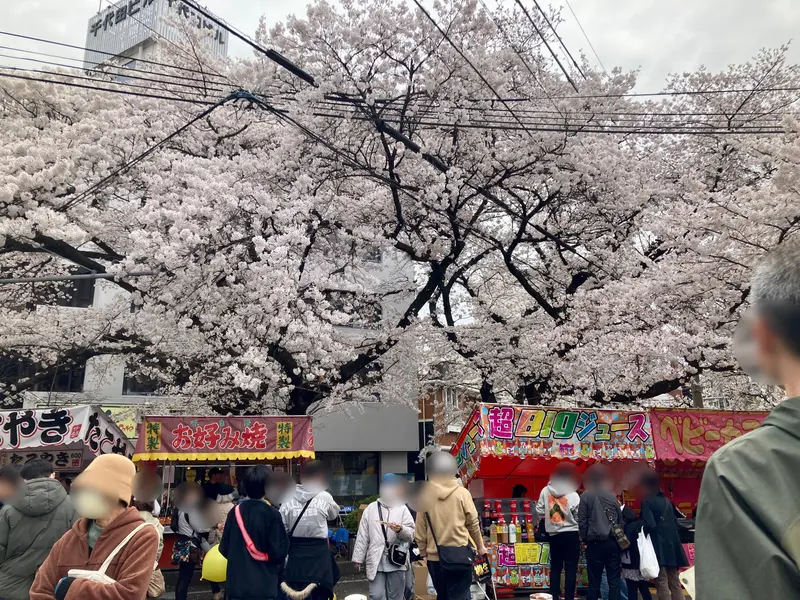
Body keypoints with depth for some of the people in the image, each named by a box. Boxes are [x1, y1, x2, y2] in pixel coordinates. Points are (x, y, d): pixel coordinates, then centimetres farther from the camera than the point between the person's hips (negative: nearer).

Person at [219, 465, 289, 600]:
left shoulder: (235, 512, -1)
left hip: (237, 583, 4)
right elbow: (279, 551, -13)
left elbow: (224, 548, 5)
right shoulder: (271, 514, -13)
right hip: (263, 585, -4)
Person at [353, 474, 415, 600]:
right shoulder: (371, 509, 6)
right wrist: (358, 558, 5)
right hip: (376, 561, 0)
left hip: (397, 561, 0)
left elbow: (411, 534, 0)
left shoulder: (402, 508, 3)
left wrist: (400, 530, -20)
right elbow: (362, 536, 7)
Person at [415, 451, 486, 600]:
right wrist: (480, 546, 15)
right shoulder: (462, 493, -5)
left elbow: (420, 529, -1)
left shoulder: (425, 495, -3)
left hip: (435, 556, 2)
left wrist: (423, 551, 12)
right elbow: (473, 523, 0)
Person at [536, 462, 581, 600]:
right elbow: (579, 518, -9)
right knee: (571, 568, 4)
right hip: (570, 534, -4)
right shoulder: (573, 495, -14)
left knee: (555, 567, 13)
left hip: (553, 534, 4)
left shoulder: (545, 491, -4)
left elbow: (539, 512, 0)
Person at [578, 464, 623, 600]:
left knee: (594, 581, 4)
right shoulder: (612, 496, 4)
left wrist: (585, 539, 5)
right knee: (614, 580, 9)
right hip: (612, 543, 3)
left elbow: (582, 521, -6)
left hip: (595, 543, -3)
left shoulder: (586, 496, -5)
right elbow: (620, 520, 7)